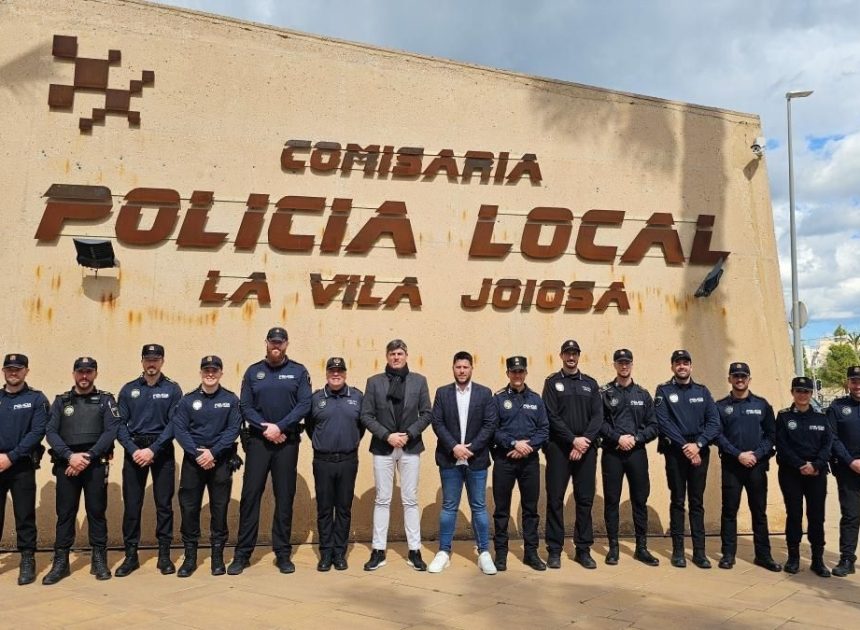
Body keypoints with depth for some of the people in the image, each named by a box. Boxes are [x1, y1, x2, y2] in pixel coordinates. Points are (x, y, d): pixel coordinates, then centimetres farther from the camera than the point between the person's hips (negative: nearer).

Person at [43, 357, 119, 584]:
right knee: (65, 512, 3)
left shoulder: (106, 400, 6)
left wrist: (88, 456, -14)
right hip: (66, 463, 2)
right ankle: (60, 562, 11)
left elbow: (111, 431, -5)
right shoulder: (61, 401, 11)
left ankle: (99, 561, 10)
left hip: (96, 463, -1)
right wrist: (70, 456, -13)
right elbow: (51, 432, 2)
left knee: (96, 511, 2)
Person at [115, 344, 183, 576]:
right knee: (131, 504, 2)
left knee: (164, 503, 2)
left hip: (162, 451, -1)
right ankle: (131, 555, 11)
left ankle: (164, 555, 10)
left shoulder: (172, 389, 2)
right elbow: (120, 424, 3)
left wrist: (152, 450, -14)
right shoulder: (128, 390, 7)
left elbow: (174, 424, -5)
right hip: (134, 450, 1)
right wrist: (133, 450, -11)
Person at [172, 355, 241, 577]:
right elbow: (179, 429, -3)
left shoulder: (231, 400, 3)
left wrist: (213, 453, -16)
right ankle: (190, 557, 12)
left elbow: (233, 430, -5)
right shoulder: (187, 400, 5)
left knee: (220, 508, 3)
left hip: (221, 460, -1)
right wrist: (197, 453, -14)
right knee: (189, 507, 1)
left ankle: (218, 556, 13)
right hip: (193, 460, 1)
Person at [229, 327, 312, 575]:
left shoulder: (298, 371, 3)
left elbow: (304, 405, -5)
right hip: (258, 440, 1)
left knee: (285, 497, 4)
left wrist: (280, 427, -15)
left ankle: (283, 553, 12)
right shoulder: (253, 371, 7)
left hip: (287, 441, 0)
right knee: (250, 496, -1)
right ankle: (242, 554, 7)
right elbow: (245, 407, 1)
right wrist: (265, 427, -13)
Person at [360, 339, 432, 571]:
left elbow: (426, 414, 3)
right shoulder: (374, 381, 3)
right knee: (382, 500, 4)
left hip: (410, 447, 0)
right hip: (383, 448, 0)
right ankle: (378, 551, 11)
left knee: (410, 500, 5)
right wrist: (387, 435, -12)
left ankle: (414, 551, 10)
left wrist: (409, 434, -10)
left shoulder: (419, 380, 5)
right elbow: (366, 415, -1)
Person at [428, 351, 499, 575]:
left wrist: (471, 448, -12)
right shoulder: (442, 393, 5)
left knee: (479, 507, 5)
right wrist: (454, 447, -14)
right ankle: (444, 552, 14)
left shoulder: (485, 393, 3)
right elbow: (437, 423, -2)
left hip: (476, 459, 0)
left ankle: (484, 553, 13)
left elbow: (490, 424, -3)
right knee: (449, 507, 6)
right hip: (449, 459, 0)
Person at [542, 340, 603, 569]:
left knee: (585, 500, 5)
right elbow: (552, 417, -5)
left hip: (586, 449, 2)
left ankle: (583, 549, 13)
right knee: (555, 499, -1)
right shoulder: (552, 382, 4)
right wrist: (573, 440, -13)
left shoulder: (590, 384, 12)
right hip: (559, 448, -2)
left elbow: (598, 417, 3)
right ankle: (554, 550, 6)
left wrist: (585, 442, -10)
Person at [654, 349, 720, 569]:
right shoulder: (664, 391, 2)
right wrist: (684, 446, -14)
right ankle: (678, 550, 7)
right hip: (675, 452, -2)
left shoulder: (702, 392, 10)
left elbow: (714, 423, 0)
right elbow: (663, 422, -9)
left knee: (697, 502, 5)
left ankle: (699, 551, 8)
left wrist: (698, 444, -13)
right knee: (677, 501, 3)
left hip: (699, 452, 2)